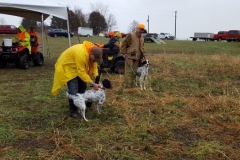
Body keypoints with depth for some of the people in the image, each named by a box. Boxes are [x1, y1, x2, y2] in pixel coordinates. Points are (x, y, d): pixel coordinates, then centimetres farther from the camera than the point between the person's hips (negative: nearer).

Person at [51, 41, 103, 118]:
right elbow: (81, 73, -35)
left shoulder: (93, 51, -14)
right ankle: (73, 111, -4)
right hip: (67, 66, -9)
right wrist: (93, 84, -30)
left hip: (78, 67, 9)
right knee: (74, 89, -15)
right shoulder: (81, 53, -40)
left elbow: (93, 64, -4)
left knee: (82, 86, 10)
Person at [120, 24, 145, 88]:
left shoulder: (142, 38, 18)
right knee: (129, 71, -9)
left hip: (137, 57, 7)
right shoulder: (131, 35, -6)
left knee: (134, 71, 10)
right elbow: (123, 44, -9)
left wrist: (142, 55, 17)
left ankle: (132, 84, 18)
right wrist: (124, 53, -14)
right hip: (129, 56, -7)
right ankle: (127, 85, -7)